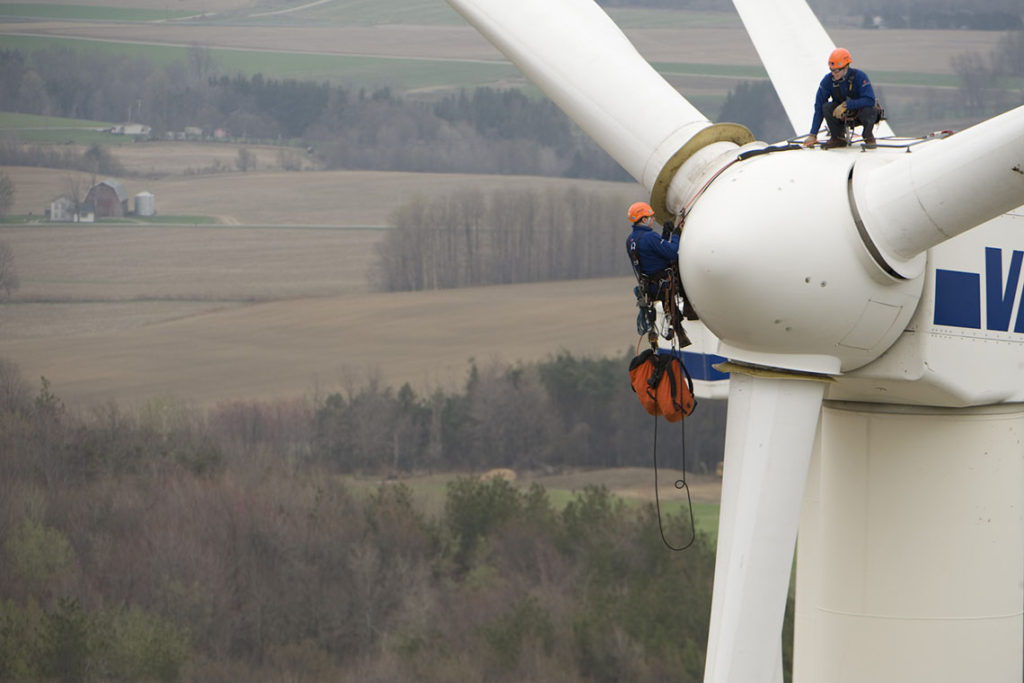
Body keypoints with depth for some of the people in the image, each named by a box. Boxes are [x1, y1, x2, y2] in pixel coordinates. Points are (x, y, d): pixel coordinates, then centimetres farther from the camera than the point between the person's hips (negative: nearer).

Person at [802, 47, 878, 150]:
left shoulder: (859, 76, -24)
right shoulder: (828, 80, -16)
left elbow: (870, 101, -33)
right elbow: (819, 108, -13)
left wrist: (846, 105, -39)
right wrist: (813, 135, -16)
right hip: (842, 115, 3)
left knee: (869, 110, -36)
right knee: (827, 107, -27)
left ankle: (868, 137, -4)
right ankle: (838, 138, -5)